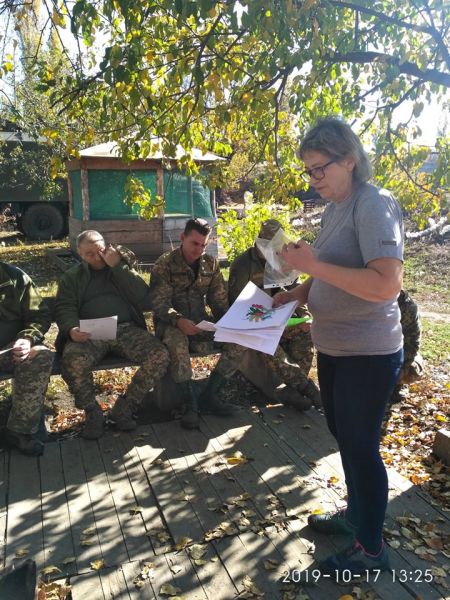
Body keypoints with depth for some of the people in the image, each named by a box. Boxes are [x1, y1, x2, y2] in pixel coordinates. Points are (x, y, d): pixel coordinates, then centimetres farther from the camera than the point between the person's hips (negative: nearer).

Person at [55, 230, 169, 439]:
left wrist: (118, 266, -4)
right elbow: (64, 308, 4)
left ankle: (124, 408, -5)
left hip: (126, 329, 1)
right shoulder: (72, 277, 17)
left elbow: (144, 299, 1)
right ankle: (92, 412, -6)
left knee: (160, 356, -26)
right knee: (73, 361, -35)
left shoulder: (123, 267, 17)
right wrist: (72, 329, -19)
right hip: (89, 333, -1)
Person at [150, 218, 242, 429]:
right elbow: (159, 304, -15)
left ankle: (209, 396, -11)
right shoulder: (164, 264, -7)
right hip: (171, 324, -5)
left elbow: (219, 300, 9)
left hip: (200, 323, 5)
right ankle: (190, 404, -25)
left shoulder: (210, 264, 8)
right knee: (177, 342, -40)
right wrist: (178, 320, -35)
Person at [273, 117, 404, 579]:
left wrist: (314, 264, -28)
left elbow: (386, 284, -29)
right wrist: (294, 295, 2)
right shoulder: (334, 209, 8)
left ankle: (371, 549, 27)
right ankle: (355, 513, 45)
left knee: (360, 445, 5)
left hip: (367, 354, -9)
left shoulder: (374, 205, -18)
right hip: (333, 348, 9)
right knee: (343, 437, 22)